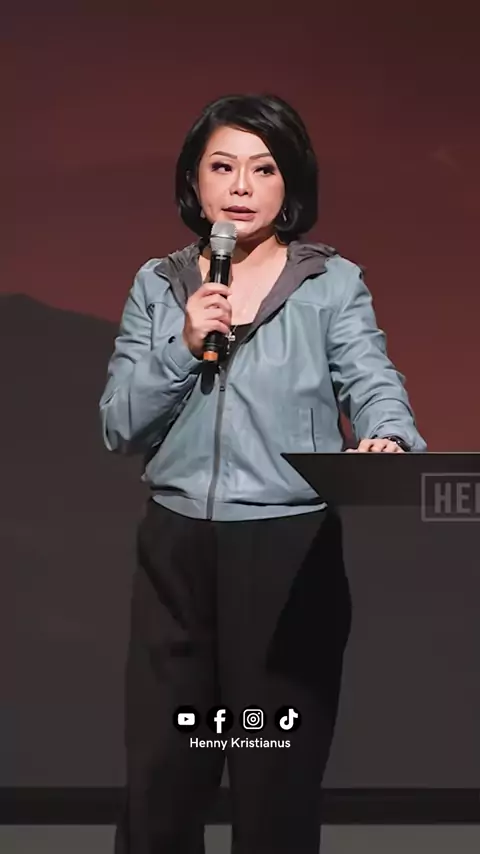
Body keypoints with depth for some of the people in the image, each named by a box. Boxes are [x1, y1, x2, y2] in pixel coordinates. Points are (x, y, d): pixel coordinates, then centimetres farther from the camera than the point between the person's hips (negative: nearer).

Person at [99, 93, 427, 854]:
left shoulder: (334, 283, 1)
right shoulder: (157, 286, 8)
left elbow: (374, 387, -12)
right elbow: (118, 429, 4)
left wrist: (388, 441, -34)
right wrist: (184, 347, -11)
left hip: (292, 550, -2)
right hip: (175, 549, 3)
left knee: (279, 780, 8)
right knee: (157, 776, 10)